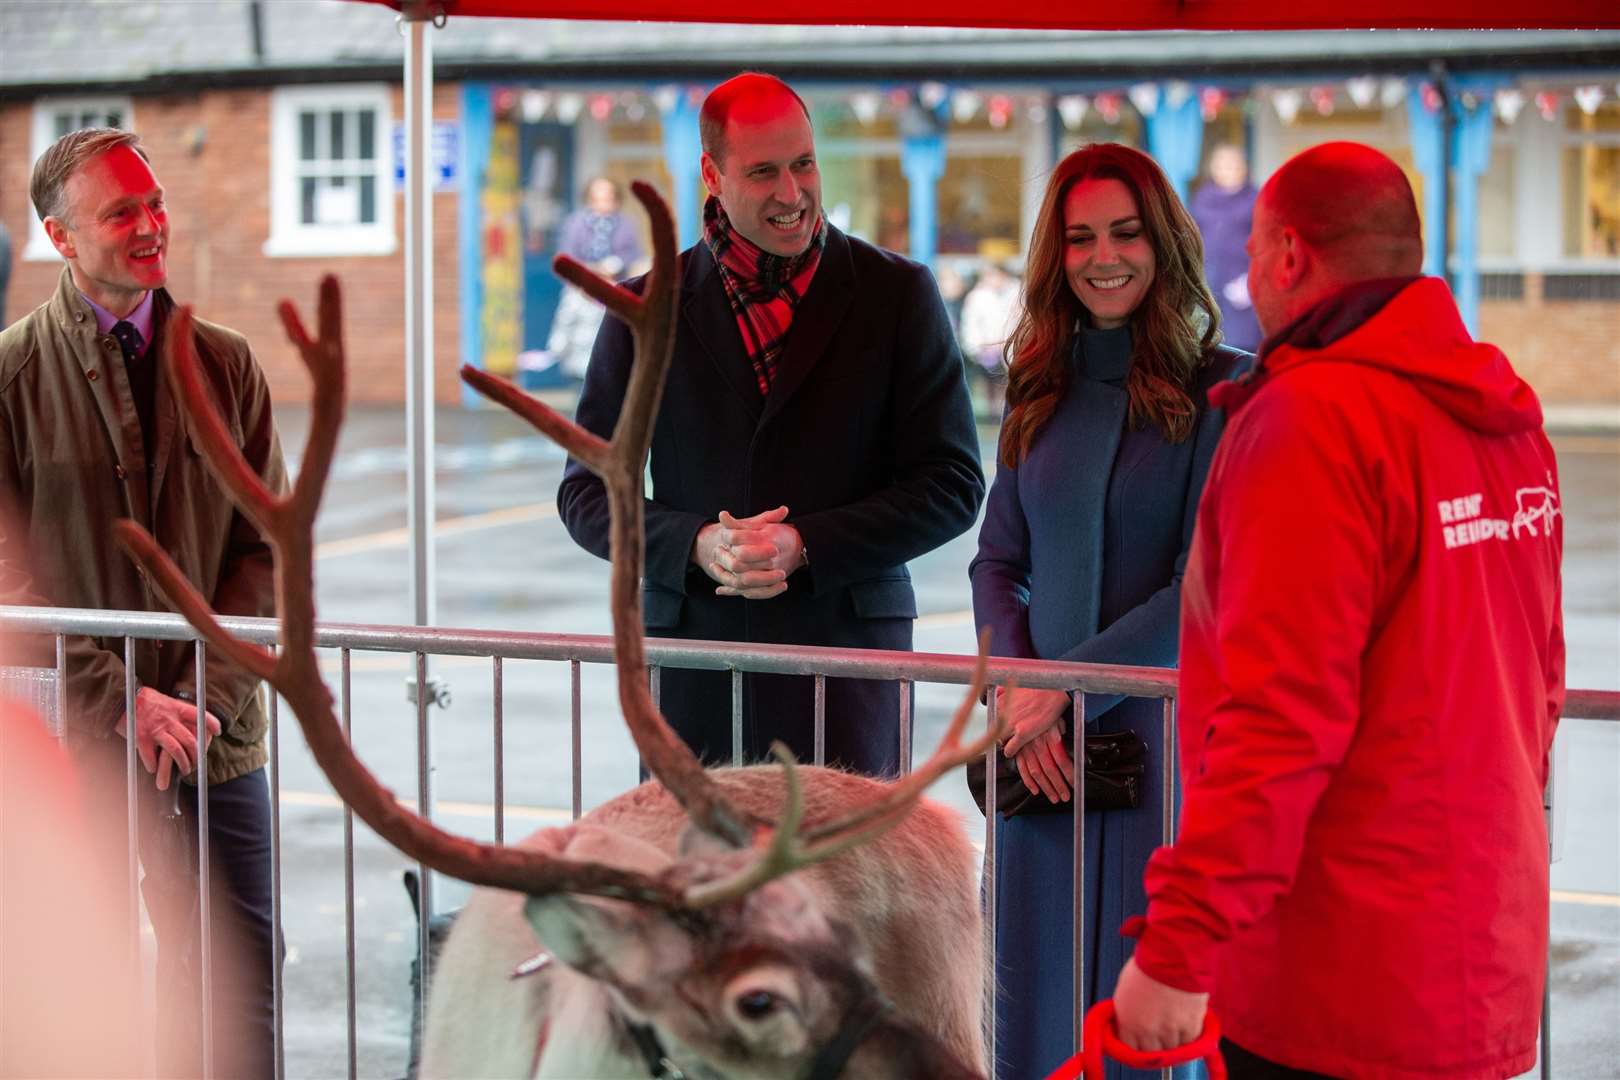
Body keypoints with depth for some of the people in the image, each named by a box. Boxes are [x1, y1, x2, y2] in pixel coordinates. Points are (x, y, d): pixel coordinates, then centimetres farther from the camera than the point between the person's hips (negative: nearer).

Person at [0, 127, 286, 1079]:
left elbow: (267, 544, 5)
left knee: (242, 977, 5)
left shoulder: (226, 366, 7)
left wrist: (206, 696, -9)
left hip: (215, 743, 3)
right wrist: (120, 705, -15)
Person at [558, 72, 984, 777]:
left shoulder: (897, 294, 3)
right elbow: (588, 489, 10)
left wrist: (802, 545, -12)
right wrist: (695, 545, -10)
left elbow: (952, 485, 1)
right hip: (692, 659, 1)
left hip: (844, 649, -1)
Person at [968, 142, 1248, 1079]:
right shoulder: (1040, 390, 9)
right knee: (1036, 997, 9)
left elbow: (1208, 583, -12)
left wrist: (1067, 686, -12)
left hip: (1164, 732, -4)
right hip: (1045, 743, 4)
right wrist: (1017, 694, -6)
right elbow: (998, 562, 10)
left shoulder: (1222, 388, -7)